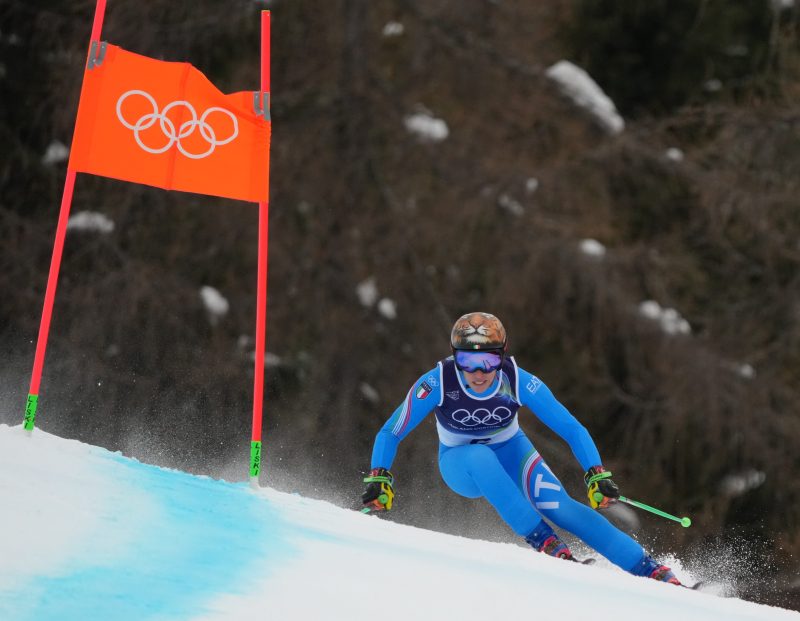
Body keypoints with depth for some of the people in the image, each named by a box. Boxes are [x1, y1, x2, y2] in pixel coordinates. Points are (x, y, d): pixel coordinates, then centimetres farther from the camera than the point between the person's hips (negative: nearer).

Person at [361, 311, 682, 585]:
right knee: (480, 456, -37)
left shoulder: (519, 382, -27)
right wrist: (378, 479, -33)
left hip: (510, 454, 1)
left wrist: (598, 475, -34)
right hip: (461, 464, -1)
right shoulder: (437, 383, -30)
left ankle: (653, 570, -20)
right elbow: (390, 434, -20)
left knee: (559, 507, -23)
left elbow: (572, 430, -22)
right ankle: (543, 541, -32)